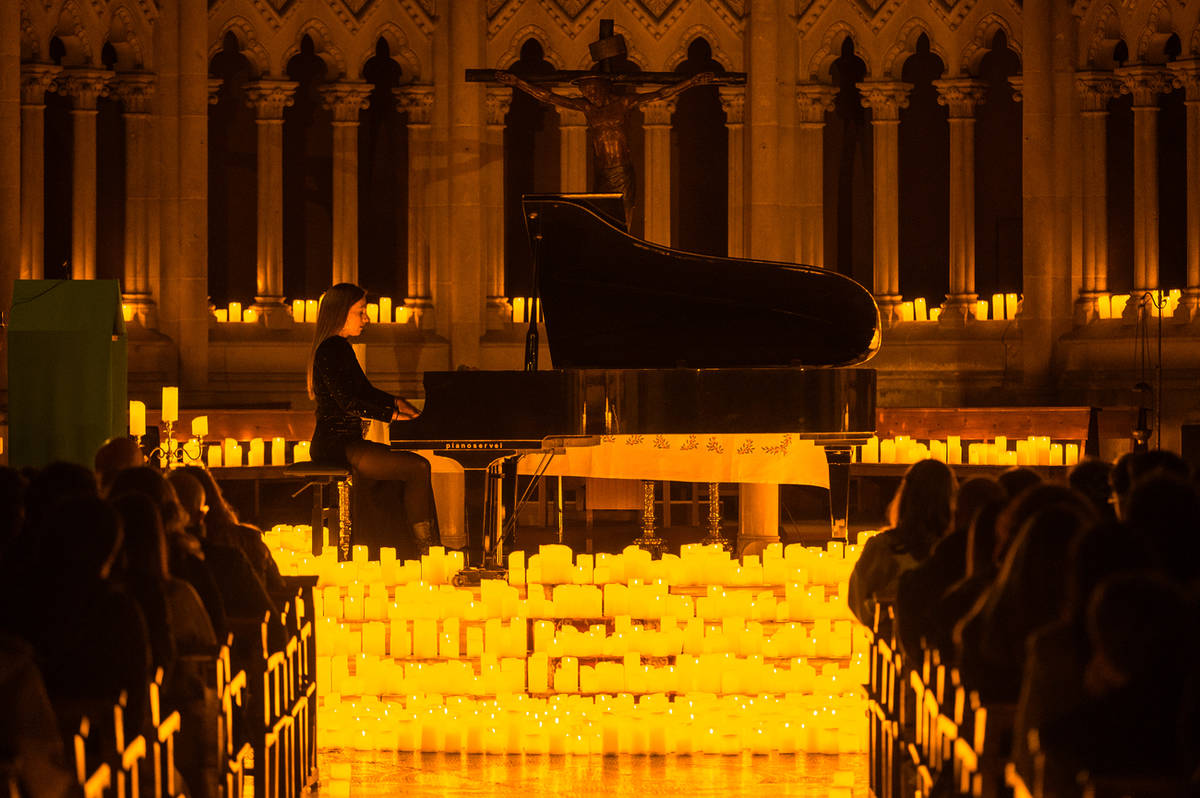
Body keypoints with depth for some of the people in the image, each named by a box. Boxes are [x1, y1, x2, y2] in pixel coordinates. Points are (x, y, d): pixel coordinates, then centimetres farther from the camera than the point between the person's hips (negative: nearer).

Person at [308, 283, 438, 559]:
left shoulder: (340, 348, 19)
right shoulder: (330, 350, -14)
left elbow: (364, 391, 28)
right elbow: (347, 402, -21)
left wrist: (396, 402, 15)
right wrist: (393, 414, -17)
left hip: (346, 441, 11)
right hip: (335, 445, -11)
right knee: (418, 467, -18)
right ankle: (425, 547, -12)